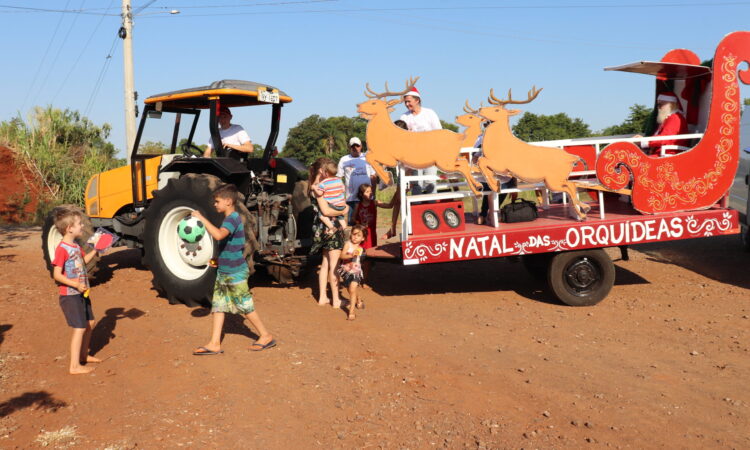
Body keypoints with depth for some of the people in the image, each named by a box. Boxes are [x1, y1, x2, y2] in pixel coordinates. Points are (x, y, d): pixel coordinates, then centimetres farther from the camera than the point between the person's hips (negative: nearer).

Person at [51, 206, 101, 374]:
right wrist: (76, 284, -30)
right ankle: (74, 366, 0)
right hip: (70, 296, -9)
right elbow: (57, 275, -23)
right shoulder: (62, 249, -20)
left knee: (89, 323, 19)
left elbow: (83, 260, 27)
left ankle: (83, 355, 35)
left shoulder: (75, 246, 9)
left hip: (81, 294, 9)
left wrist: (95, 250, 13)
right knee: (79, 328, -8)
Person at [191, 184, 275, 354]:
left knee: (245, 306, 1)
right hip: (224, 271, 10)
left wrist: (201, 218, -34)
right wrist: (219, 260, 17)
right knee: (218, 305, 7)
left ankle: (266, 336, 15)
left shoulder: (233, 219, -20)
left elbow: (218, 235, -39)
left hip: (235, 272, -10)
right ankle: (214, 343, 11)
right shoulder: (230, 218, 12)